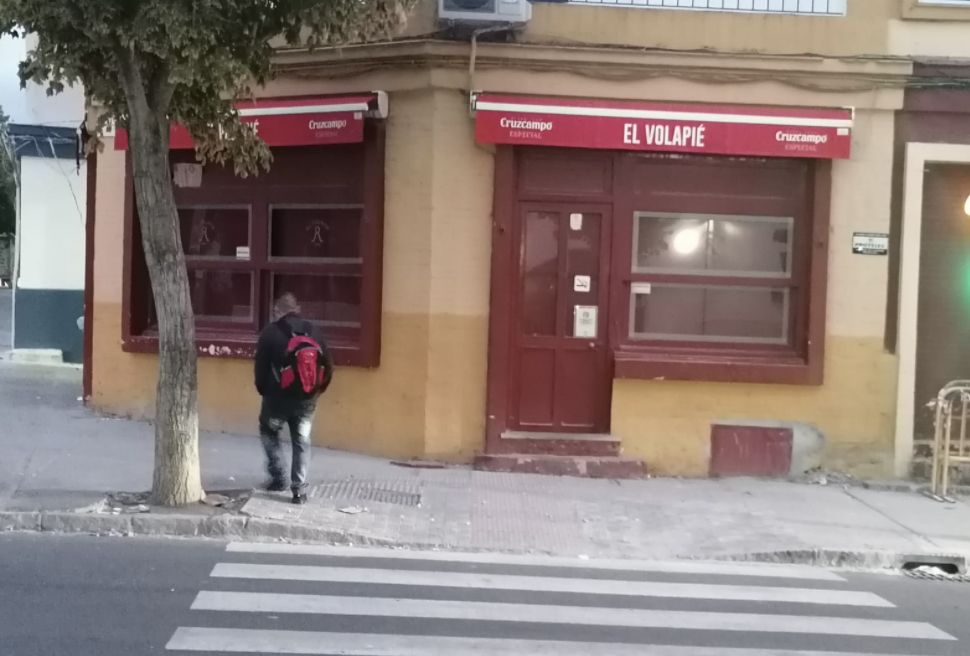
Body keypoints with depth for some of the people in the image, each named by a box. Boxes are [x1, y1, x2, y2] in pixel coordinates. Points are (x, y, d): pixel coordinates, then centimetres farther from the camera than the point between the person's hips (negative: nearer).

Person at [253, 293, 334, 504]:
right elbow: (328, 367, 3)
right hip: (306, 399, 2)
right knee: (302, 441, 14)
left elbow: (261, 367, -7)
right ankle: (299, 489, 7)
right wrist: (316, 390, 17)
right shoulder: (313, 332, 3)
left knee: (269, 433, 23)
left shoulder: (270, 333, -7)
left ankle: (278, 478, 15)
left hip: (278, 397, -2)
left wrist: (264, 391, 10)